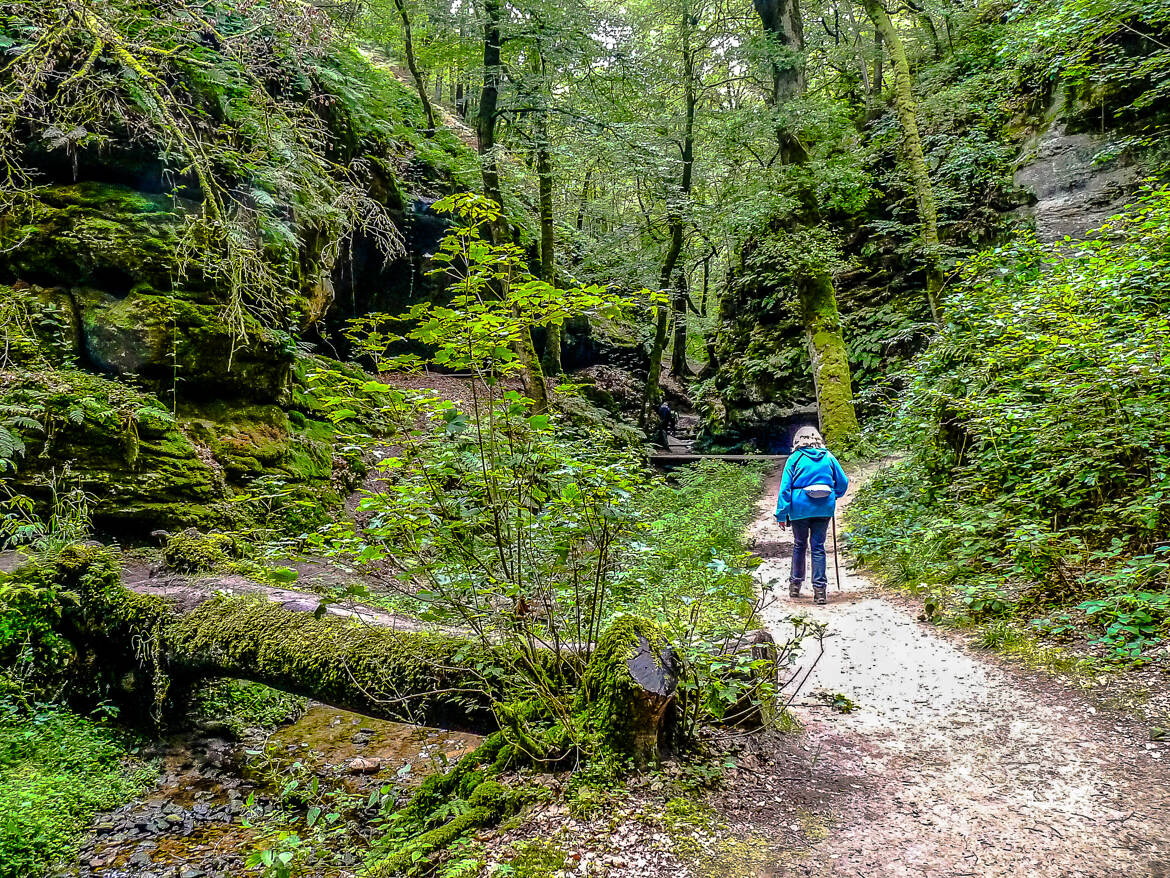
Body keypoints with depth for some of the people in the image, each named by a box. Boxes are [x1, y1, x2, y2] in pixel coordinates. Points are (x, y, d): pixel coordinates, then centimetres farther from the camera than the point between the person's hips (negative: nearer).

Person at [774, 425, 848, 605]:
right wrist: (834, 496, 31)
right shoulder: (828, 457, 6)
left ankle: (795, 584, 23)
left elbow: (785, 487, -4)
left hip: (800, 507, -1)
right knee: (818, 546, 5)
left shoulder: (795, 458, 0)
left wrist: (781, 514, -3)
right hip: (824, 508, 1)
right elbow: (843, 482, 11)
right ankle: (820, 589, 0)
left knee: (799, 544, 14)